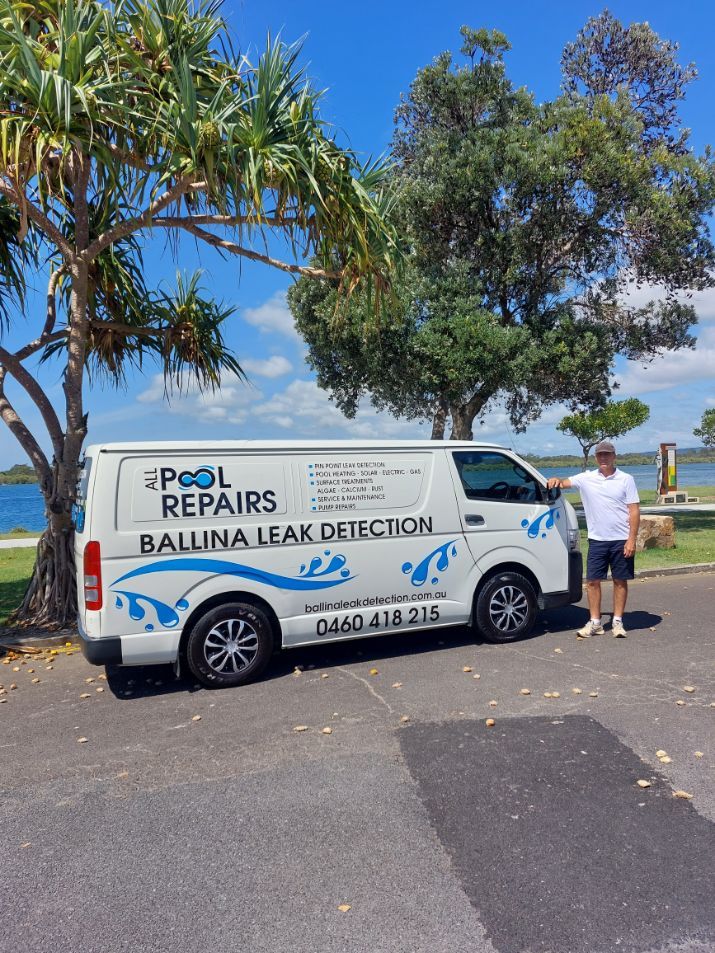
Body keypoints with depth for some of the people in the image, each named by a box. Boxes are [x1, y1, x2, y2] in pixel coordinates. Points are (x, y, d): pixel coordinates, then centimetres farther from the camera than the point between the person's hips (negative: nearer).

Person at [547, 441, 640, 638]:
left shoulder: (626, 479, -1)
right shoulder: (586, 479, 3)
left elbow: (634, 510, -3)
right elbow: (564, 484, 4)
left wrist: (631, 539, -10)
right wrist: (556, 480, -22)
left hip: (621, 540, -1)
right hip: (597, 540, 2)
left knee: (620, 581, 7)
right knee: (592, 581, 2)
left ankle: (617, 622, 17)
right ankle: (595, 623, 12)